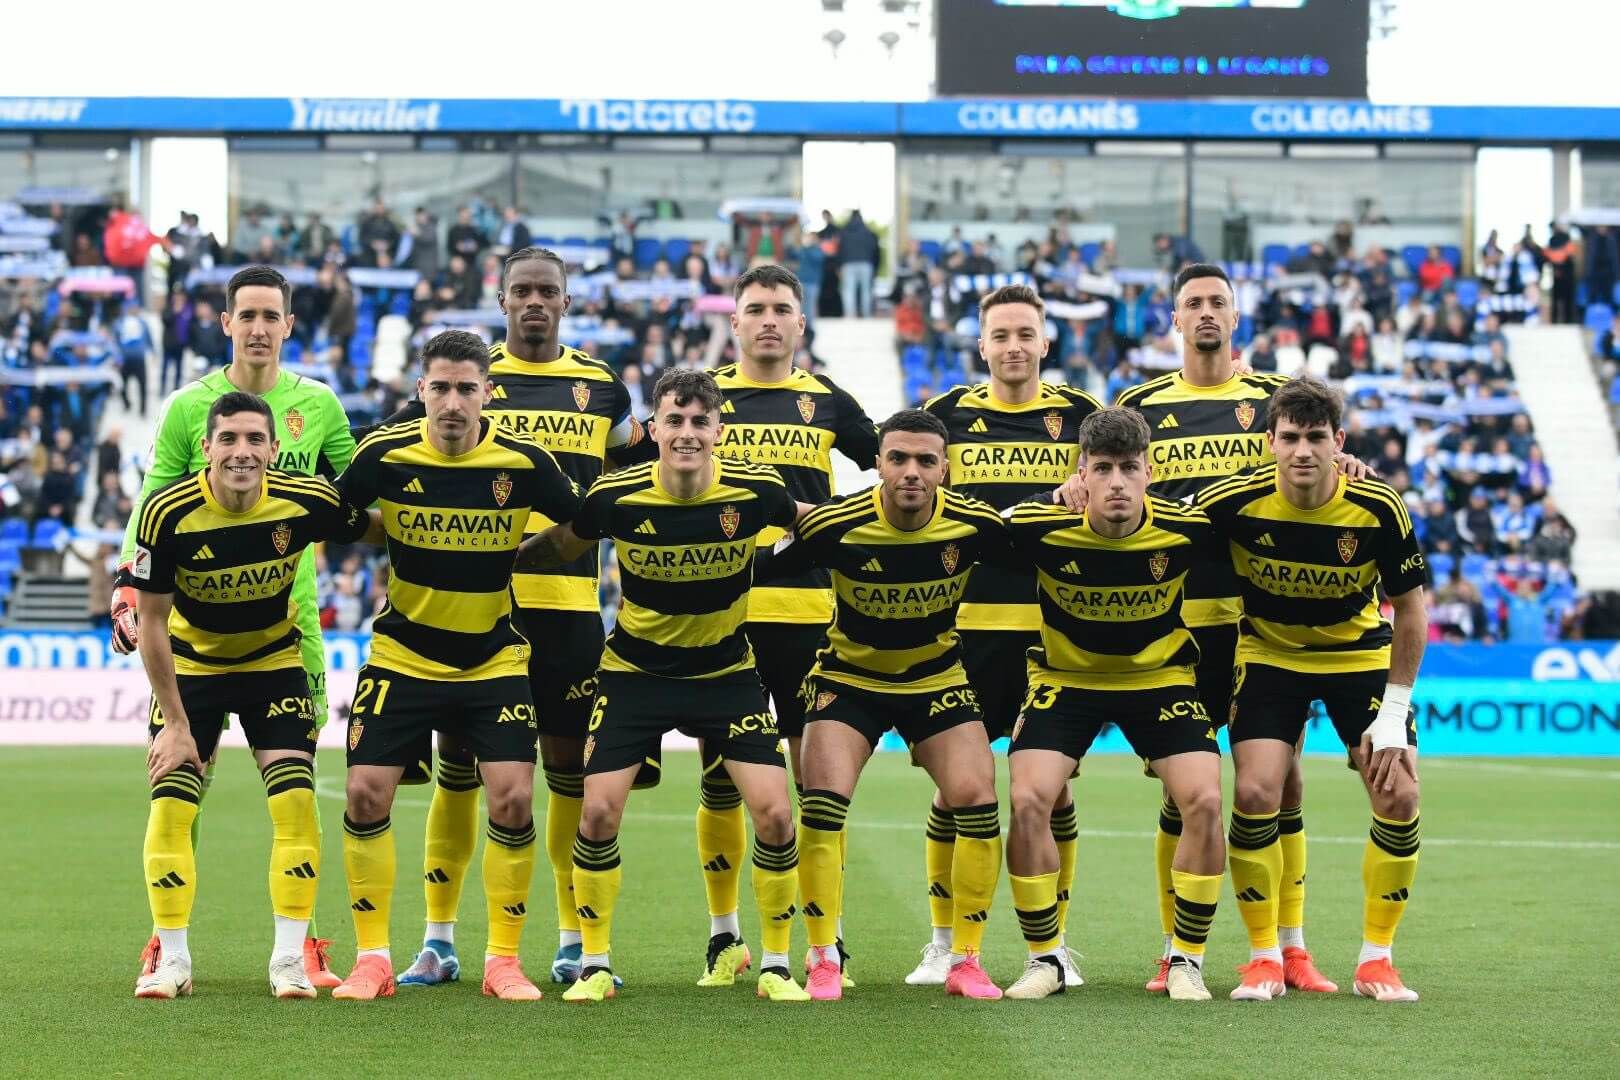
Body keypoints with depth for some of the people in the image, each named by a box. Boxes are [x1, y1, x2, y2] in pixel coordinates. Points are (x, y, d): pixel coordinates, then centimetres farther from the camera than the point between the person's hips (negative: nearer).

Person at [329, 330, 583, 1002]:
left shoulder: (524, 461, -11)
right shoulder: (385, 455, -10)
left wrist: (518, 552, -3)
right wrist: (400, 539, -1)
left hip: (495, 659, 0)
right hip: (402, 656, 0)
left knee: (512, 799, -11)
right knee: (366, 795, -7)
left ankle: (504, 960, 4)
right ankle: (372, 959, 6)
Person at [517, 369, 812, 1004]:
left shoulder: (755, 491, -17)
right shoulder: (616, 497, -18)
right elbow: (557, 547, 2)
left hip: (727, 671, 0)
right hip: (635, 671, 0)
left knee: (774, 814, -10)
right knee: (598, 813, -10)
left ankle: (775, 966, 8)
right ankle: (595, 966, 8)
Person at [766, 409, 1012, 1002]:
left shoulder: (974, 525, -18)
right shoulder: (835, 526, -23)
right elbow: (759, 572, -11)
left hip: (937, 678, 2)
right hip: (849, 675, -1)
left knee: (977, 798, -14)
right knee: (823, 798, -19)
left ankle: (966, 959, 0)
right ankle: (823, 959, -5)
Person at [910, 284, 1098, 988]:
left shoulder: (1080, 416, 6)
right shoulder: (946, 415, 7)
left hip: (1055, 624, 0)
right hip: (966, 622, 0)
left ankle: (1053, 942, 13)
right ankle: (944, 942, 12)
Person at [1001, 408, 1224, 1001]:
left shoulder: (1187, 529, -23)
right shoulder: (1039, 528, -24)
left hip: (1161, 674, 0)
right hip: (1065, 674, 0)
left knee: (1204, 801, -18)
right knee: (1028, 800, -18)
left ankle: (1187, 960, 0)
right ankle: (1045, 958, 1)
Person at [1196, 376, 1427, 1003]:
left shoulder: (1379, 509, -23)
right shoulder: (1232, 504, -24)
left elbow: (1410, 610, -11)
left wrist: (1393, 713, -12)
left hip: (1361, 652, 0)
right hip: (1268, 653, 0)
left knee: (1399, 798, -12)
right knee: (1255, 794, -17)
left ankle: (1376, 958, 4)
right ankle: (1264, 958, 0)